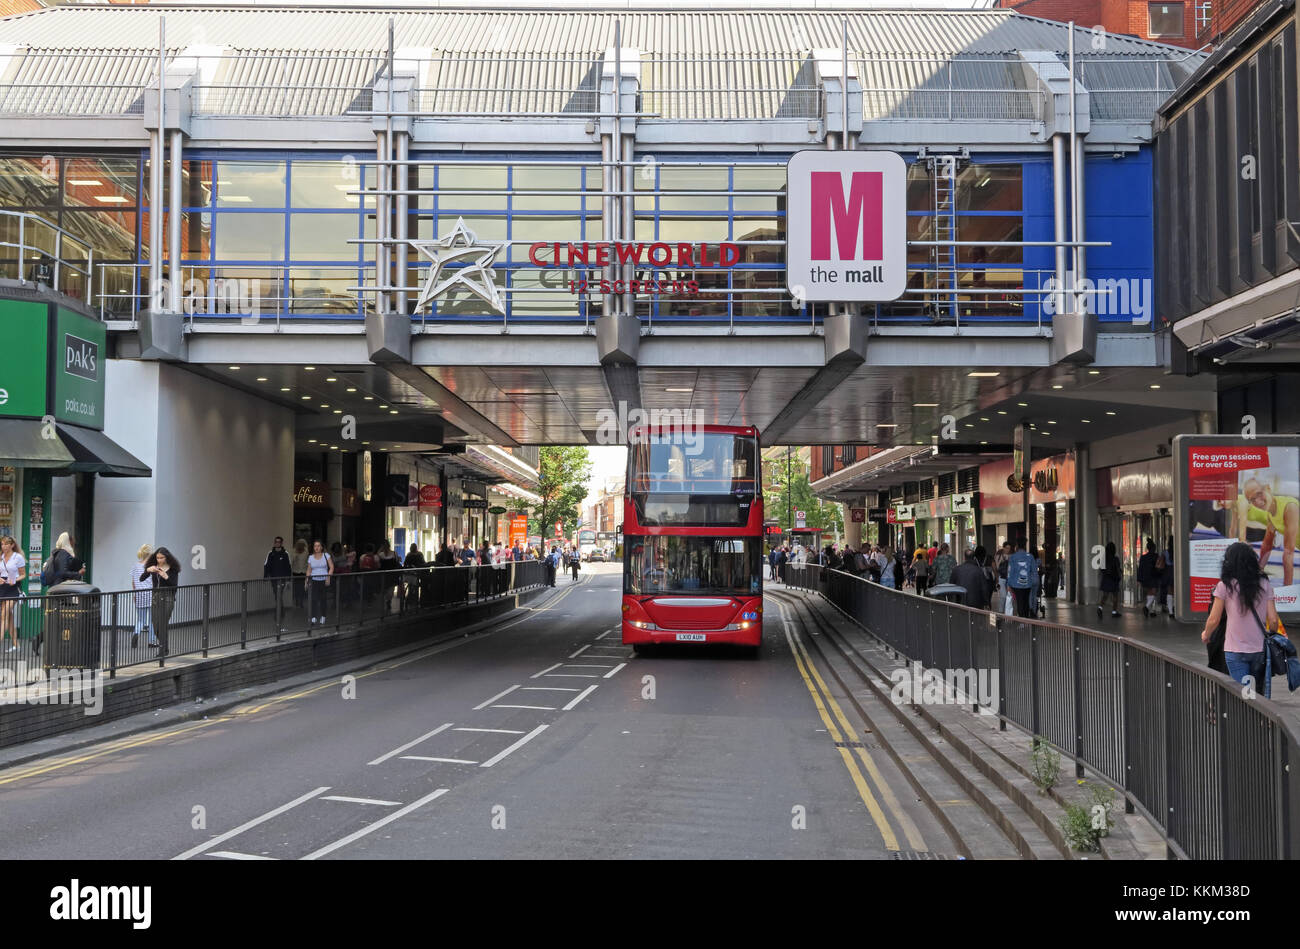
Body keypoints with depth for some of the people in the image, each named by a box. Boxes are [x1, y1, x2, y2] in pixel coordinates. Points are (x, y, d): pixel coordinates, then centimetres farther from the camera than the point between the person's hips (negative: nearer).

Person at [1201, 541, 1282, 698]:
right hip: (1260, 649, 3)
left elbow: (1214, 620, -2)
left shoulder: (1225, 586, -6)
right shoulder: (1265, 584, 2)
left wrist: (1205, 635, 18)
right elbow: (1273, 620, 1)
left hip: (1235, 651, -3)